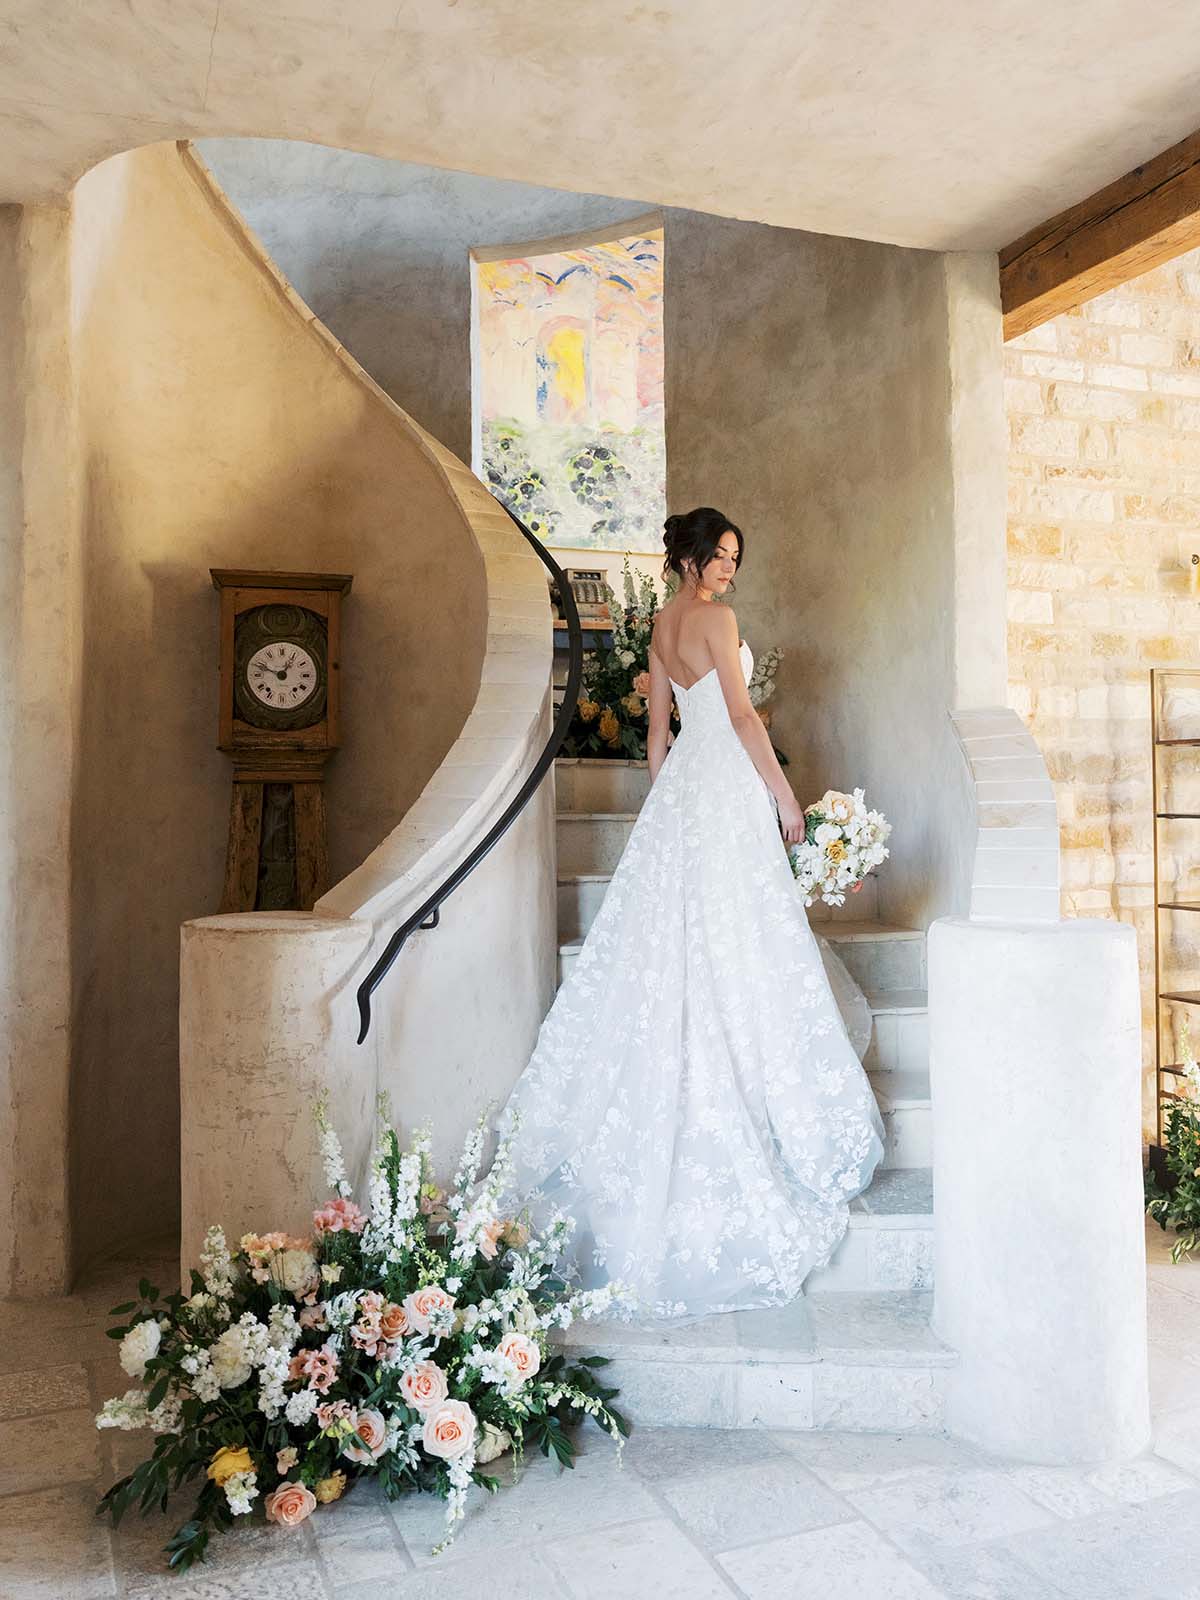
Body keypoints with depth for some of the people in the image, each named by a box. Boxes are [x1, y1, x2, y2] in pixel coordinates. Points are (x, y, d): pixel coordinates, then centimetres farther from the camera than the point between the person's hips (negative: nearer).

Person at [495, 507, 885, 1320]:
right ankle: (751, 1104, 5)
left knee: (673, 937, 11)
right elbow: (741, 714, -15)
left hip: (680, 781, 9)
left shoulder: (662, 624, 15)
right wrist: (785, 794, -11)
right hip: (726, 785, -9)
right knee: (735, 948, -3)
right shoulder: (715, 619, -10)